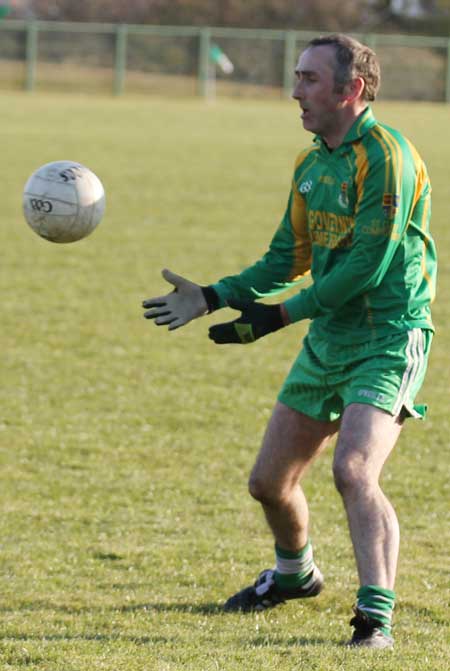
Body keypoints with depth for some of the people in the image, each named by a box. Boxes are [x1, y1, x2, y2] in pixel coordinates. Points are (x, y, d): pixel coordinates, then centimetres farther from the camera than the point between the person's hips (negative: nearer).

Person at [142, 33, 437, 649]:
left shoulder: (385, 156, -17)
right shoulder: (311, 163, 11)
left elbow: (366, 265, -22)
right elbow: (290, 258, 18)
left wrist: (279, 316, -18)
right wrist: (212, 297, 8)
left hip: (387, 342, -8)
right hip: (327, 340, 8)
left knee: (354, 469, -27)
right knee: (269, 481, 13)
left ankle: (377, 618, -26)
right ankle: (294, 573, 42)